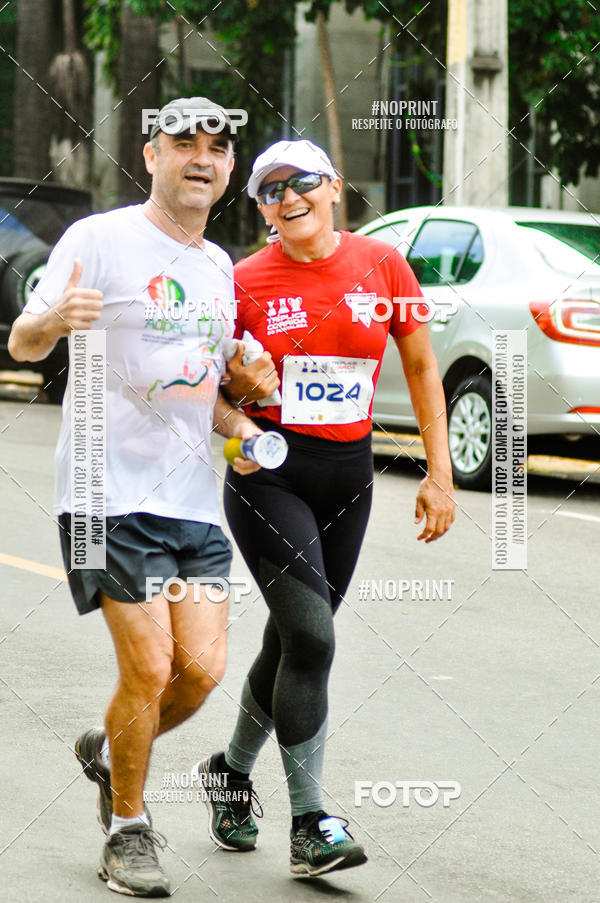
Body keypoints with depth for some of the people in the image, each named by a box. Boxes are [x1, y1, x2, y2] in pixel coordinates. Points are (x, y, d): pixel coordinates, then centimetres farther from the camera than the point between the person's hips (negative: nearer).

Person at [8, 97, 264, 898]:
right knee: (149, 666, -10)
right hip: (110, 492, -6)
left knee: (202, 667, -3)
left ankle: (109, 752, 26)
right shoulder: (101, 239, -3)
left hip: (192, 496, 6)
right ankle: (127, 829, 10)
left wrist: (241, 425, 6)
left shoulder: (218, 266, 17)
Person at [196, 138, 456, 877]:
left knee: (292, 641, 11)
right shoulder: (247, 281, -4)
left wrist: (439, 473, 3)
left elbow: (422, 368, 8)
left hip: (348, 474, 3)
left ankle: (232, 770, 36)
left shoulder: (382, 266, 0)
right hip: (268, 474, -3)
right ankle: (310, 824, -10)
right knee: (310, 638, -15)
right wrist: (240, 388, -16)